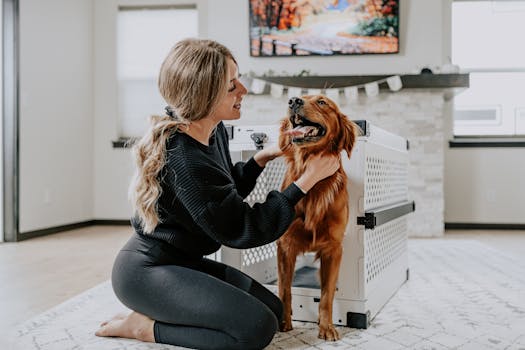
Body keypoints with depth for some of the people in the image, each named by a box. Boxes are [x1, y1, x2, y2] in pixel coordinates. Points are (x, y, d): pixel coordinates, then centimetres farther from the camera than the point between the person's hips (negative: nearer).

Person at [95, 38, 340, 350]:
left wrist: (262, 158, -1)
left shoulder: (216, 131, -1)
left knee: (274, 310, 4)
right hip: (146, 271, -10)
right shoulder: (186, 162, -29)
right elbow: (243, 229, -21)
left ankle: (150, 319, 10)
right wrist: (307, 180, -18)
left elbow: (228, 193, 15)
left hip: (183, 261, 10)